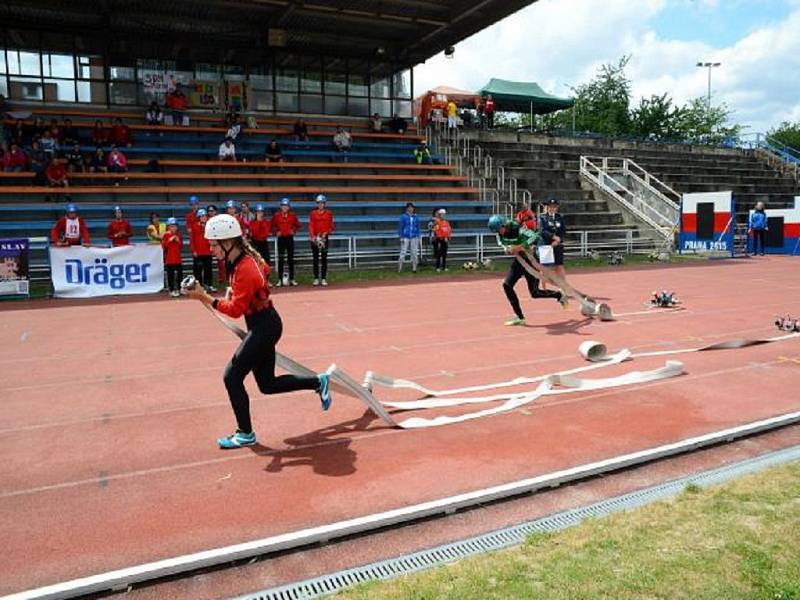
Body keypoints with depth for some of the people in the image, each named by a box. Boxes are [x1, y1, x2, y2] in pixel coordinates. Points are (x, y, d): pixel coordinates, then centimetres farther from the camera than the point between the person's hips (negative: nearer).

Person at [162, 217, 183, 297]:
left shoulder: (178, 234, 9)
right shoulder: (166, 235, -4)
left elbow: (181, 246, 12)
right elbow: (163, 246, -9)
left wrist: (178, 241, -7)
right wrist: (170, 240, -18)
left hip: (178, 258, 5)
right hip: (169, 258, -4)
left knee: (180, 273, 8)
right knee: (170, 274, -2)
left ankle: (179, 289, 21)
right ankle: (172, 290, 5)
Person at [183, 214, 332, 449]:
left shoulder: (244, 270, -24)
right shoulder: (245, 258, 3)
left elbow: (235, 309, -22)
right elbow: (265, 269, 23)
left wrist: (204, 297, -24)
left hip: (265, 327, -10)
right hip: (263, 326, 10)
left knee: (232, 376, -6)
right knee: (267, 384, 14)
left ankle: (245, 434, 7)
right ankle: (318, 382, 24)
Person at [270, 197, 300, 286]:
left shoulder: (292, 215, 2)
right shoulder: (276, 215, 0)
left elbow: (297, 225, 14)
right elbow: (272, 226, 9)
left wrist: (294, 231, -2)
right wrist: (276, 232, -5)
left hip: (290, 238, 1)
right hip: (281, 238, -1)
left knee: (291, 259, 6)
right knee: (280, 259, 1)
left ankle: (292, 279, 12)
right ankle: (280, 280, 5)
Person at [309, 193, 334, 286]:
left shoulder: (329, 214, 5)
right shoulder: (313, 213, 6)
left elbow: (331, 226, 5)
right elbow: (310, 226, -2)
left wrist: (326, 233, -13)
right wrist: (312, 236, -16)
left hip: (324, 237, 0)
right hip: (315, 238, 1)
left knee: (324, 258, 0)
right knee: (315, 259, 2)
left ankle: (324, 278, 4)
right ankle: (316, 278, 8)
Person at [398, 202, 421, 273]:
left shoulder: (416, 217, 8)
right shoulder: (403, 216, -2)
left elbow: (418, 227, 12)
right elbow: (400, 227, -1)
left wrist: (418, 237, 7)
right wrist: (401, 237, -7)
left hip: (414, 237, 3)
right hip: (405, 237, -3)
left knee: (414, 253, 4)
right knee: (403, 252, -6)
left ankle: (414, 268, 11)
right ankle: (399, 268, -3)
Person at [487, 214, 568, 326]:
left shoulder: (518, 229, -30)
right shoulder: (500, 232, -9)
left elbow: (536, 237, -42)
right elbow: (500, 242, 9)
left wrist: (520, 247, -46)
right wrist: (507, 248, -13)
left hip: (531, 260, -7)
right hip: (518, 260, 7)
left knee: (534, 293, -6)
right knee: (507, 285, -5)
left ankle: (559, 295, 23)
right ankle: (520, 317, 4)